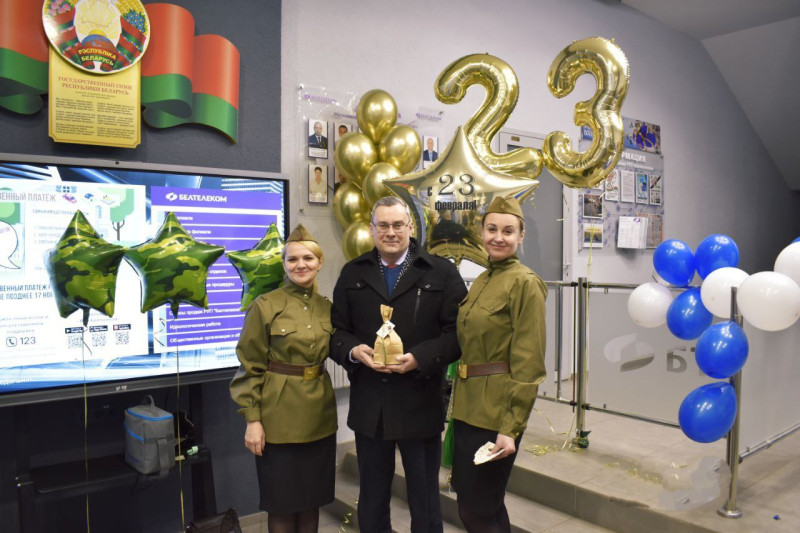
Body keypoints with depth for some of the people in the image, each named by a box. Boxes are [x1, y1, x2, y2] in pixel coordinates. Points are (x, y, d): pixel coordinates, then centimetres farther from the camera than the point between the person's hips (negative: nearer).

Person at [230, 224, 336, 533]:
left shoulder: (327, 307, 5)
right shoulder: (265, 306, -9)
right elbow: (251, 367, -7)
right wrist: (252, 419, -10)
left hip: (319, 417, 5)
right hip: (279, 418, -4)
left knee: (312, 498, 16)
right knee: (282, 502, 8)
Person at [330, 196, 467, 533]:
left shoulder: (442, 272, -1)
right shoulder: (352, 273, 8)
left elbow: (457, 330, -7)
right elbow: (336, 330, 7)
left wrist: (420, 357, -20)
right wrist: (354, 351, -14)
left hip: (421, 406, -2)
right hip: (368, 407, 3)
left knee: (425, 501, 14)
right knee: (371, 503, 19)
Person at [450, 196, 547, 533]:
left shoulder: (525, 282, -14)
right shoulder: (481, 280, 11)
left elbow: (529, 363, -17)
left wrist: (512, 427, -19)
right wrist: (461, 401, 12)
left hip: (496, 412, -8)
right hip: (468, 407, 8)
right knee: (470, 501, 20)